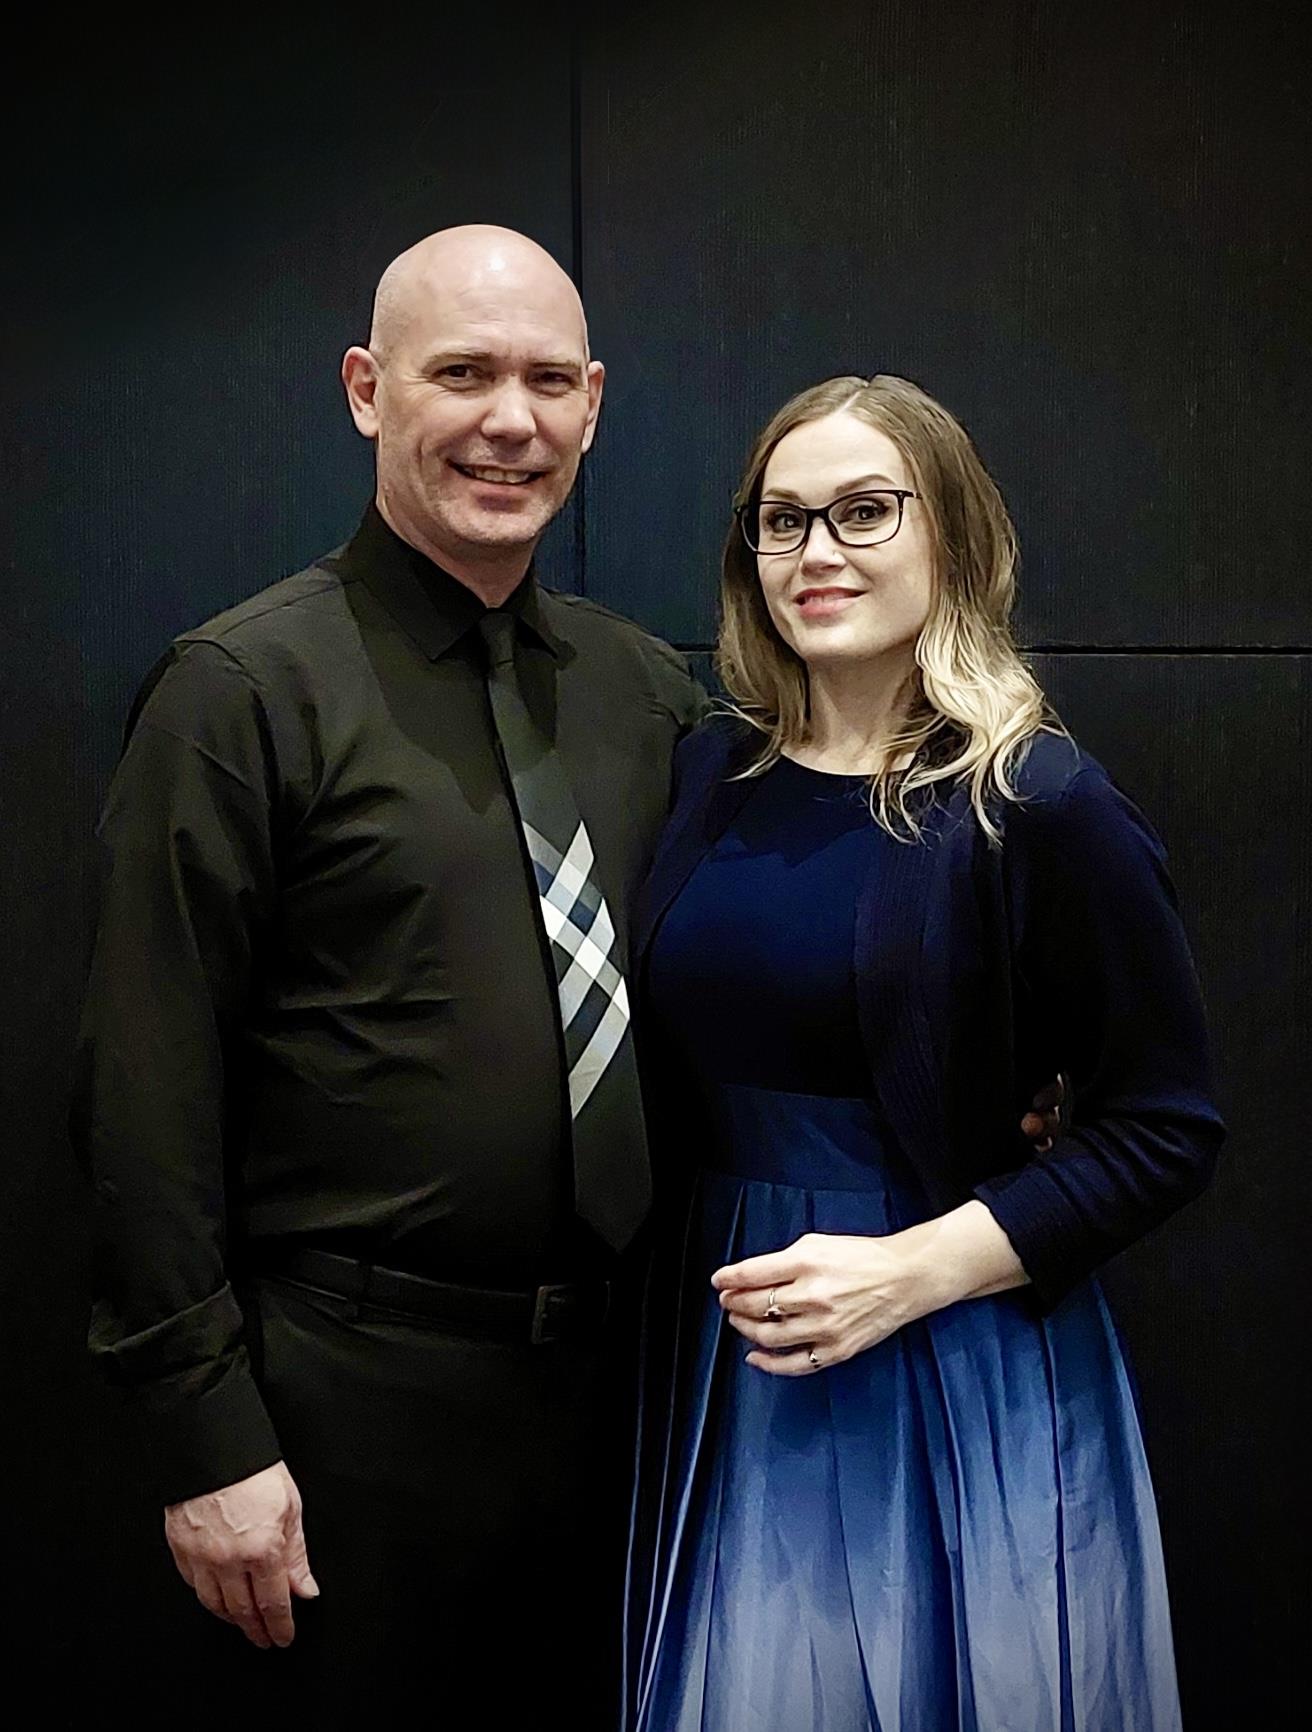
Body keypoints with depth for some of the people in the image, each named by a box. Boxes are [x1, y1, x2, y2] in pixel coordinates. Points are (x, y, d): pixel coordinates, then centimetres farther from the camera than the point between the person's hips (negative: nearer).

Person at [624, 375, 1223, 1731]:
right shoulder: (711, 775, 4)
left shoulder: (1038, 806, -12)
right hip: (726, 1357, 5)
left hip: (958, 1373, -4)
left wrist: (916, 1269, -19)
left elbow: (1166, 1128, -10)